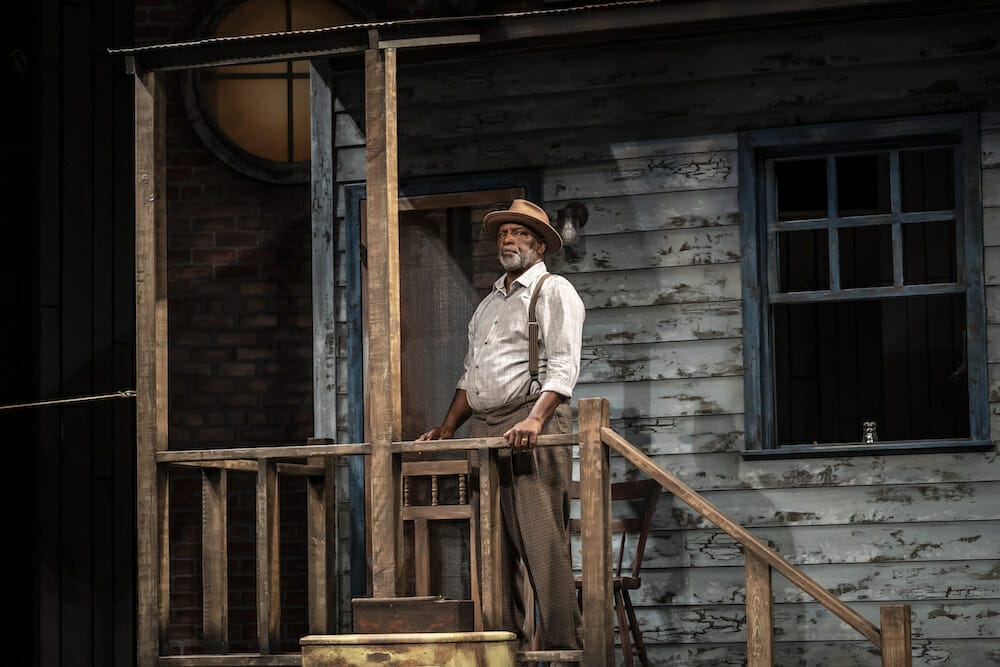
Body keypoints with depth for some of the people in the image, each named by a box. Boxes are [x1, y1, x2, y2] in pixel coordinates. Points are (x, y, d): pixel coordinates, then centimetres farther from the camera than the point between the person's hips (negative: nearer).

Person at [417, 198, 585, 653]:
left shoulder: (554, 291, 1)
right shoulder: (489, 302, 25)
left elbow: (562, 367, -12)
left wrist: (535, 419, -25)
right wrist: (447, 428, 17)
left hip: (532, 429, -7)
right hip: (484, 429, 8)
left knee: (542, 539, -12)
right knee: (496, 544, 4)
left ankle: (561, 643, -13)